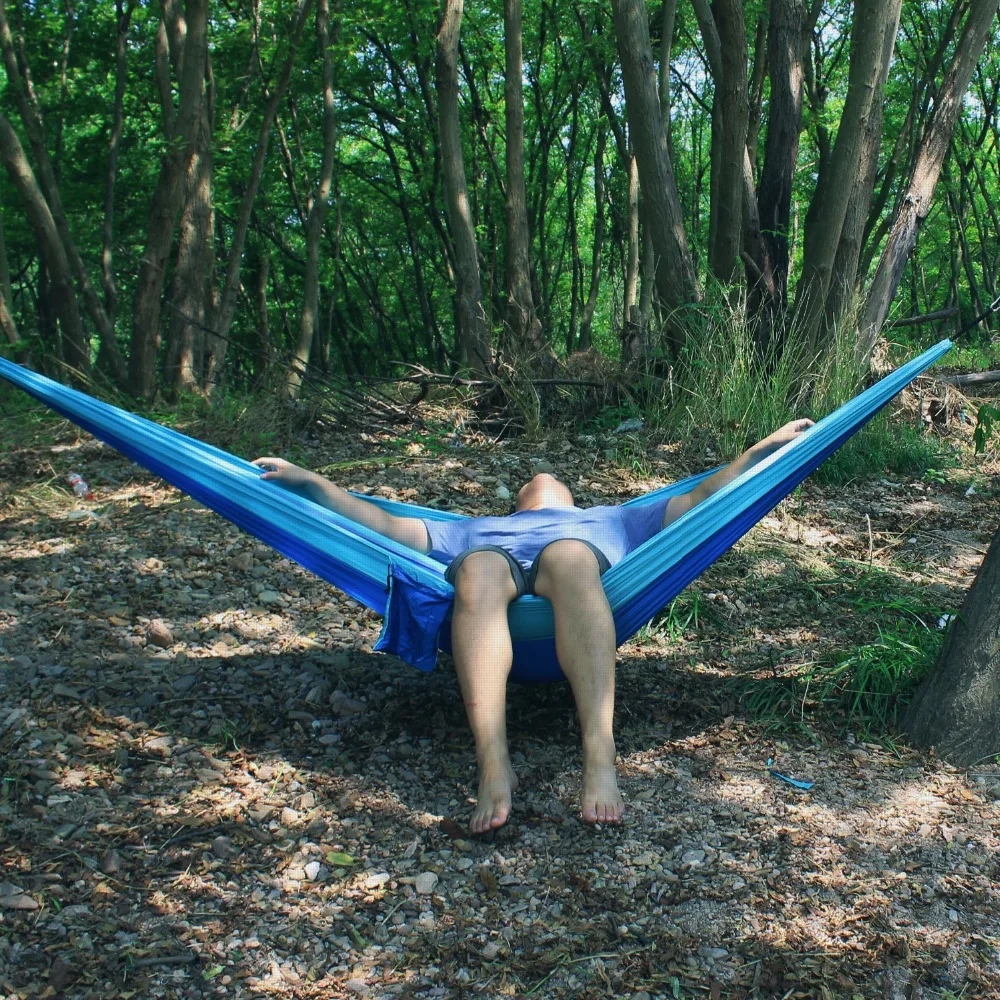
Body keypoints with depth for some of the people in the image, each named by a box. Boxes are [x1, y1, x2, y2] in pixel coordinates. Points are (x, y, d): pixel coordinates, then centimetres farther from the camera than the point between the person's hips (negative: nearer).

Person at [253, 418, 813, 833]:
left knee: (569, 558, -37)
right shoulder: (476, 530, 47)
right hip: (494, 563, 1)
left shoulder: (609, 520, 48)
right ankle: (494, 767, -51)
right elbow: (385, 525, 38)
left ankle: (600, 757, -53)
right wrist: (308, 480, 29)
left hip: (580, 563, 0)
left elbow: (703, 499, 41)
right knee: (479, 569, -36)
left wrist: (768, 446, 33)